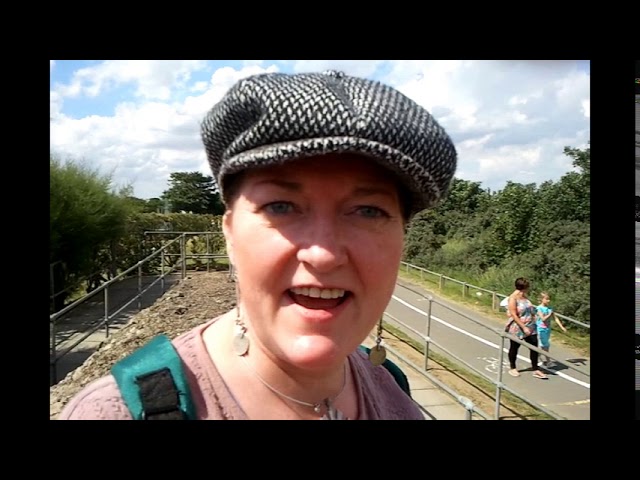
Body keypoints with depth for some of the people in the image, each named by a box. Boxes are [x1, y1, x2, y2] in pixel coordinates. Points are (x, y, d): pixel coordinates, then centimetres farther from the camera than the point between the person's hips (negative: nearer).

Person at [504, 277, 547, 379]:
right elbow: (514, 315, -22)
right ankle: (512, 368, 29)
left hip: (530, 327, 7)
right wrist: (524, 327, -23)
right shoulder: (513, 298, -19)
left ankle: (535, 370, 15)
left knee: (534, 347, 4)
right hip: (517, 329, -7)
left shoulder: (524, 296, 3)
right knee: (514, 348, 11)